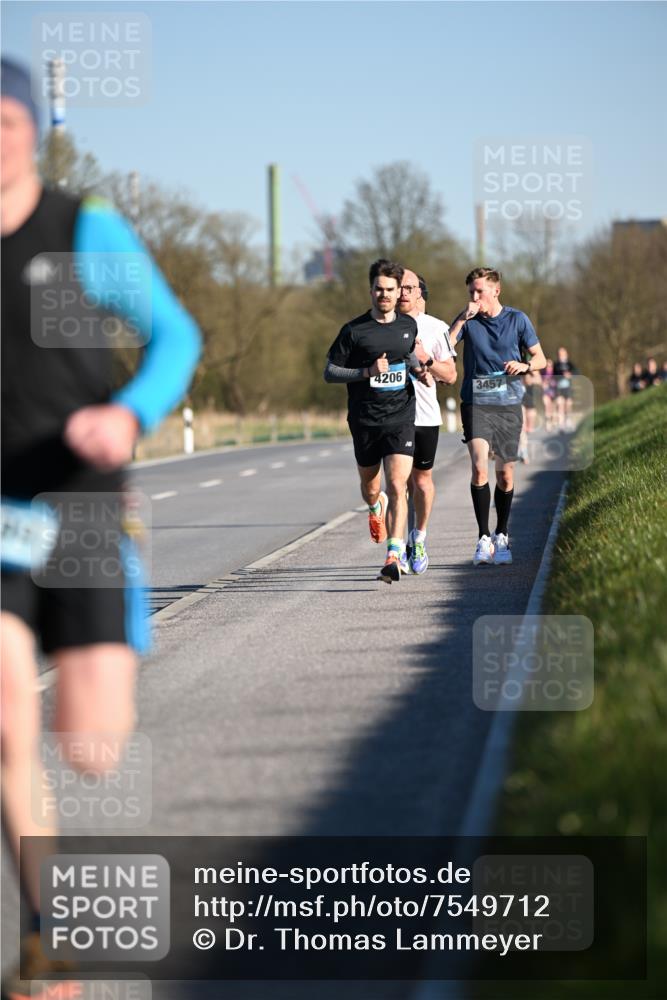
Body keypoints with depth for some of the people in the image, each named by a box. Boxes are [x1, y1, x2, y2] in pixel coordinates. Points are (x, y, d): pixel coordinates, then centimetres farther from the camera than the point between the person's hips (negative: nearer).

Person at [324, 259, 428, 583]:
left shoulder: (408, 325, 6)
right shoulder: (353, 330, -6)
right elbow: (329, 372, -5)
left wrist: (418, 369, 7)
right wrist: (368, 371, -17)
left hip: (401, 418, 0)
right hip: (365, 420, 0)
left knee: (397, 486, -15)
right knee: (370, 488, 15)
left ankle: (395, 556, -18)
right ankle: (376, 507, 53)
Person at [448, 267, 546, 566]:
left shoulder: (517, 319, 2)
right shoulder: (467, 320, 2)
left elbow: (540, 359, 8)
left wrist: (524, 365, -14)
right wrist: (463, 318, -16)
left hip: (509, 405, 1)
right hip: (476, 404, -1)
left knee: (505, 474, 6)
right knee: (479, 467, -18)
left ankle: (501, 537, 23)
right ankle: (483, 539, -14)